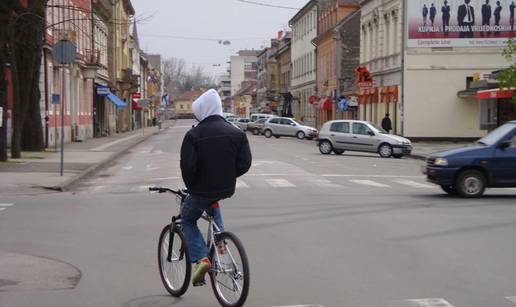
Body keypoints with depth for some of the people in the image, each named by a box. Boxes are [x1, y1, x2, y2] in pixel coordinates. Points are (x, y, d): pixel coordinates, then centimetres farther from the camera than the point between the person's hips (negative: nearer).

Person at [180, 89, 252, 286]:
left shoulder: (194, 135, -13)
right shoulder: (236, 133, 0)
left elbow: (187, 166, -17)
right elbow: (245, 162, -2)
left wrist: (191, 186, -1)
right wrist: (228, 177, 9)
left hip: (202, 189, -5)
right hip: (226, 189, 5)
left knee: (187, 220, 18)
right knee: (212, 205, 38)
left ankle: (200, 259, -1)